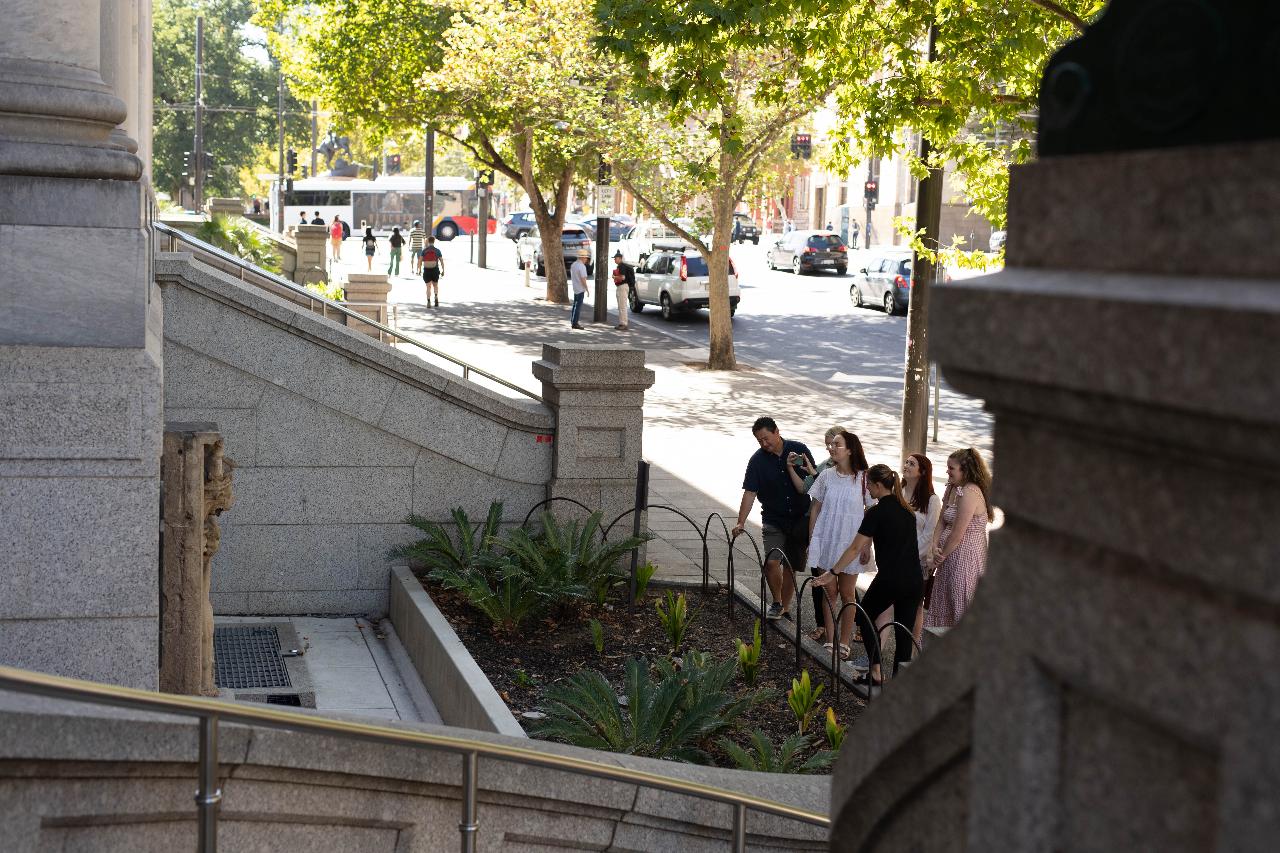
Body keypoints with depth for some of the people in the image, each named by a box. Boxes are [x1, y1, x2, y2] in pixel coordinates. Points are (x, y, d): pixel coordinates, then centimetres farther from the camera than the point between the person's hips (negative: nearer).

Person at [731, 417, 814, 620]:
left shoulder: (799, 450, -5)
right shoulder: (757, 460, -7)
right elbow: (750, 493, -10)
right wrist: (741, 523, -17)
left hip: (800, 518, 1)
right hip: (774, 521, -1)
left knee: (791, 565, 8)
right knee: (771, 561, -17)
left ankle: (785, 607, 22)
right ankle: (777, 603, 3)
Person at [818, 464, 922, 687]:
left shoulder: (876, 512, -9)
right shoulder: (906, 509, 12)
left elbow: (855, 548, -9)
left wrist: (832, 574, -4)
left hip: (890, 580, -6)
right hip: (914, 581, 6)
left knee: (865, 616, 16)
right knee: (904, 632, 10)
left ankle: (875, 672, 9)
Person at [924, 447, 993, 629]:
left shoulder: (970, 492, -21)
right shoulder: (952, 489, 9)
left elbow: (958, 533, -21)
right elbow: (942, 522, 9)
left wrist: (941, 556, -10)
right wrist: (935, 547, -6)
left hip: (965, 555, -10)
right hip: (951, 555, 10)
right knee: (944, 603, 17)